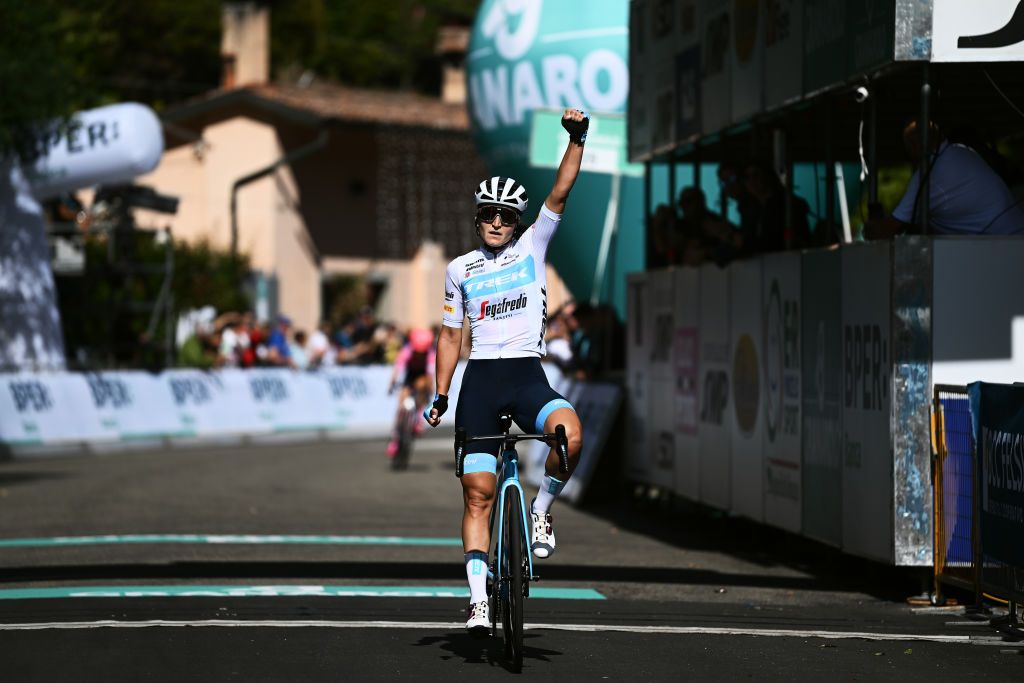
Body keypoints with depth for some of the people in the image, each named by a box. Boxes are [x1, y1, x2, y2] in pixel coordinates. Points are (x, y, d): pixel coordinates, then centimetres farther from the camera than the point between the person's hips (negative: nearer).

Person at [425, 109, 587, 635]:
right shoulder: (460, 270, 12)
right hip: (480, 379, 1)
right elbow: (451, 336, 16)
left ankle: (542, 509, -5)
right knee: (478, 492, -3)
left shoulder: (533, 246, 9)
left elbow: (560, 192, -3)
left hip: (528, 375, -1)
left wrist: (576, 138, -14)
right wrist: (440, 395, 10)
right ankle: (479, 597, 1)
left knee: (569, 434, -32)